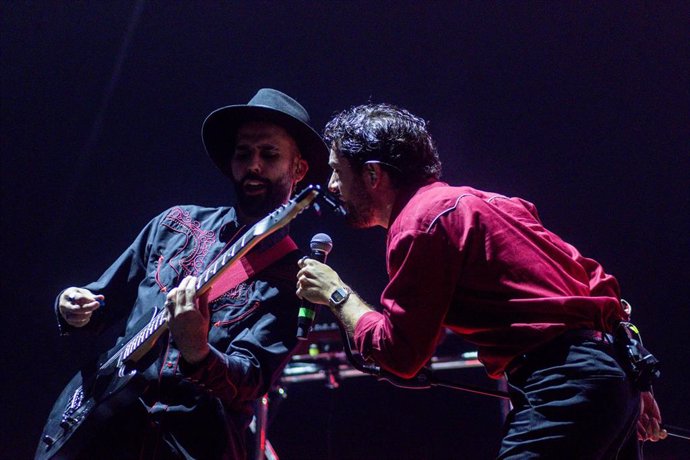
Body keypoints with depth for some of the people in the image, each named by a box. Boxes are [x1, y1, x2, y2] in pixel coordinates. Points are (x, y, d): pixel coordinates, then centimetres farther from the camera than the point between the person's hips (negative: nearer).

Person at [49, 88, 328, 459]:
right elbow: (104, 304, 19)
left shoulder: (290, 275, -3)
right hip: (106, 430, 3)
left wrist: (197, 353, -31)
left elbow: (251, 381, -13)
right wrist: (74, 310, -3)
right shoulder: (176, 224, 10)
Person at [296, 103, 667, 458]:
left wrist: (338, 295, 8)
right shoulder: (475, 202, 21)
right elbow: (590, 278, 20)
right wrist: (632, 386, 22)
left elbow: (400, 355, -8)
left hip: (564, 386, -10)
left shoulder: (420, 220, -7)